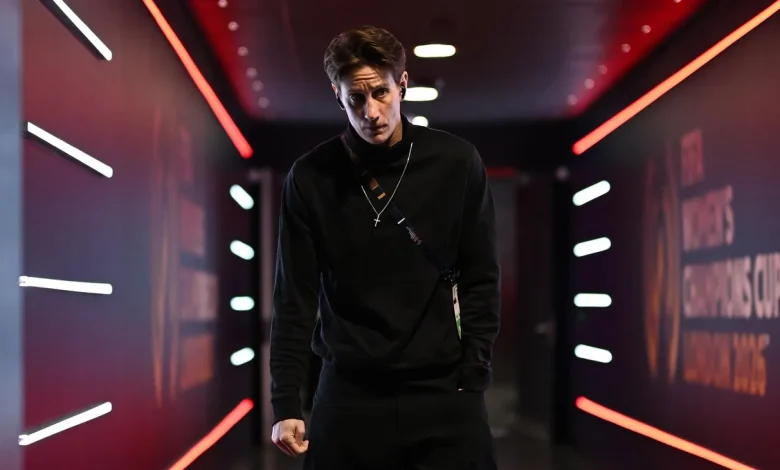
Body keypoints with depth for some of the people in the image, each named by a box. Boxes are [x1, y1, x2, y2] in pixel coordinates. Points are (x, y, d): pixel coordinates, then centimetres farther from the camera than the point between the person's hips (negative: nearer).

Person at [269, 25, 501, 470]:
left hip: (442, 392, 0)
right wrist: (286, 403, -4)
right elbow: (296, 298, 0)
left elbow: (480, 280, 2)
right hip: (350, 395, 0)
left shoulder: (457, 163, -3)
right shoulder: (311, 178, -3)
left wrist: (474, 380, -2)